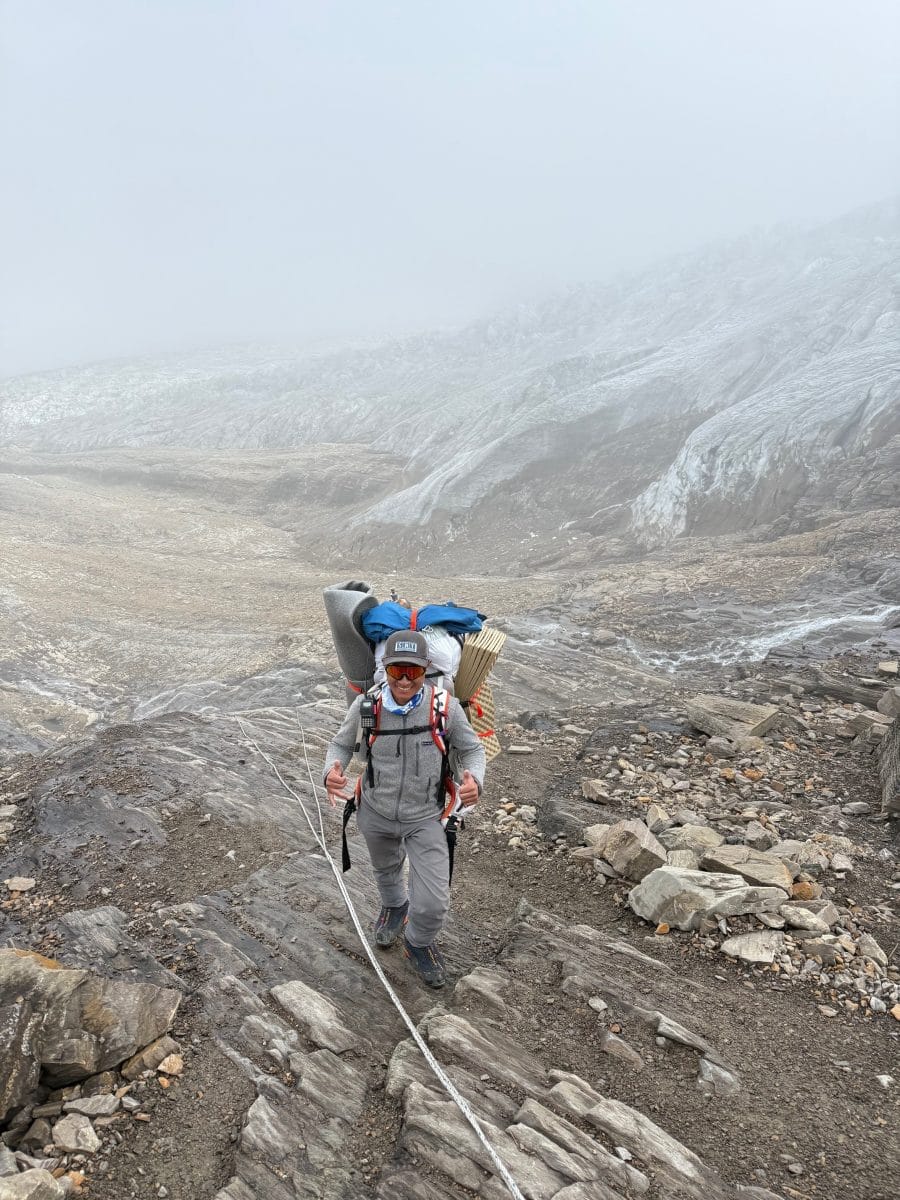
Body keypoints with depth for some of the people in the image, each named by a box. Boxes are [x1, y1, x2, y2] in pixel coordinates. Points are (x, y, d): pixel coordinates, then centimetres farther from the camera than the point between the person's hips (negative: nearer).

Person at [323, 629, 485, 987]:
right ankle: (394, 905, 67)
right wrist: (331, 773, -27)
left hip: (425, 817, -2)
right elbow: (341, 745, -5)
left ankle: (419, 943, 32)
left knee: (433, 902, -5)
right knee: (386, 870, 31)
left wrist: (474, 780, -29)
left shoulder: (445, 706, -24)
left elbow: (471, 749, -8)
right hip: (376, 813, 2)